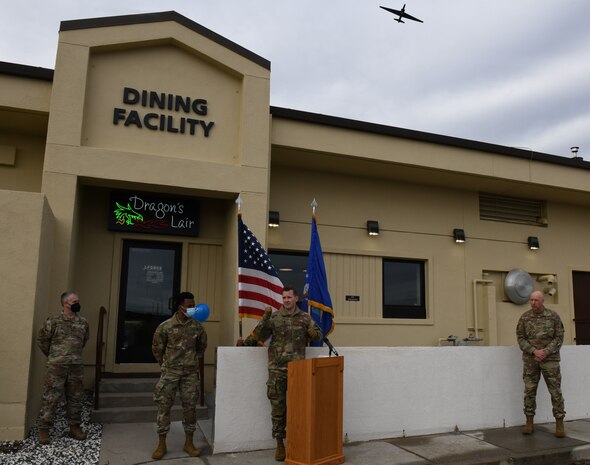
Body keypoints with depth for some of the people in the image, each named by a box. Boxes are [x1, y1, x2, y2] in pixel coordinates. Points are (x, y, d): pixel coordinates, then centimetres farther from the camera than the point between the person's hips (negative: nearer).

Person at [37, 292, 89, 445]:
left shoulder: (83, 322, 5)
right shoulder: (54, 321, -6)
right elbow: (41, 339, 4)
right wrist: (52, 355, 10)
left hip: (76, 366, 4)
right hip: (56, 366, -4)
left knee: (75, 398, 10)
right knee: (50, 398, -1)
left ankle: (75, 427, 20)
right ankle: (44, 429, 11)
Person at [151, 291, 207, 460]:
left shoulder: (198, 327, -1)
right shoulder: (165, 326, -7)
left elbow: (202, 346, 15)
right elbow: (157, 348, 5)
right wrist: (165, 364, 11)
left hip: (191, 373, 2)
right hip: (170, 372, -2)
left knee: (190, 407, 6)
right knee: (164, 406, 2)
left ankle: (189, 443, 18)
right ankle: (161, 444, 14)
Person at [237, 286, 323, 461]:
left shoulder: (305, 318, 5)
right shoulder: (274, 318, 1)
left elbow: (318, 335, 11)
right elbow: (259, 335, 1)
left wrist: (313, 333, -8)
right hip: (277, 368, -1)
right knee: (278, 406, 4)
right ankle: (279, 443, 14)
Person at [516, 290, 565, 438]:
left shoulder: (553, 316, -2)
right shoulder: (524, 317, 0)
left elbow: (559, 338, -3)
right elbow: (521, 338, -1)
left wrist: (546, 352, -15)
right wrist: (534, 351, -15)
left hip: (550, 359, -1)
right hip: (530, 360, 1)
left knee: (555, 390, -1)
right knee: (529, 391, 3)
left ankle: (559, 424, 8)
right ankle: (529, 423, 12)